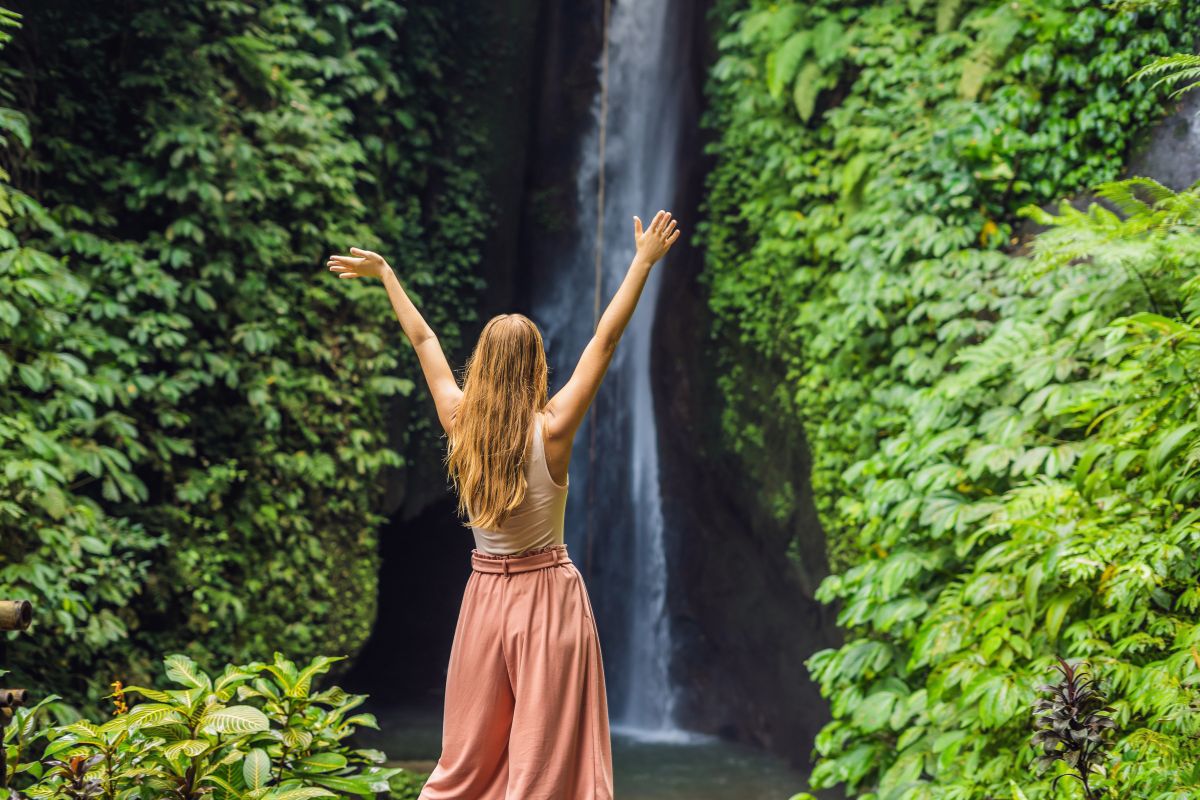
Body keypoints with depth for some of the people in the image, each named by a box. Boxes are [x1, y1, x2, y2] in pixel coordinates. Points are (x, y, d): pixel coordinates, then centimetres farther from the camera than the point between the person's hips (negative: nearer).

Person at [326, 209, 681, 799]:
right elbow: (605, 340, -13)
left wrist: (385, 274, 20)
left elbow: (423, 340, 8)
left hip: (485, 594, 4)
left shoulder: (460, 425, -4)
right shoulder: (550, 430, -14)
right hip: (548, 594, -4)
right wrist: (644, 262, -10)